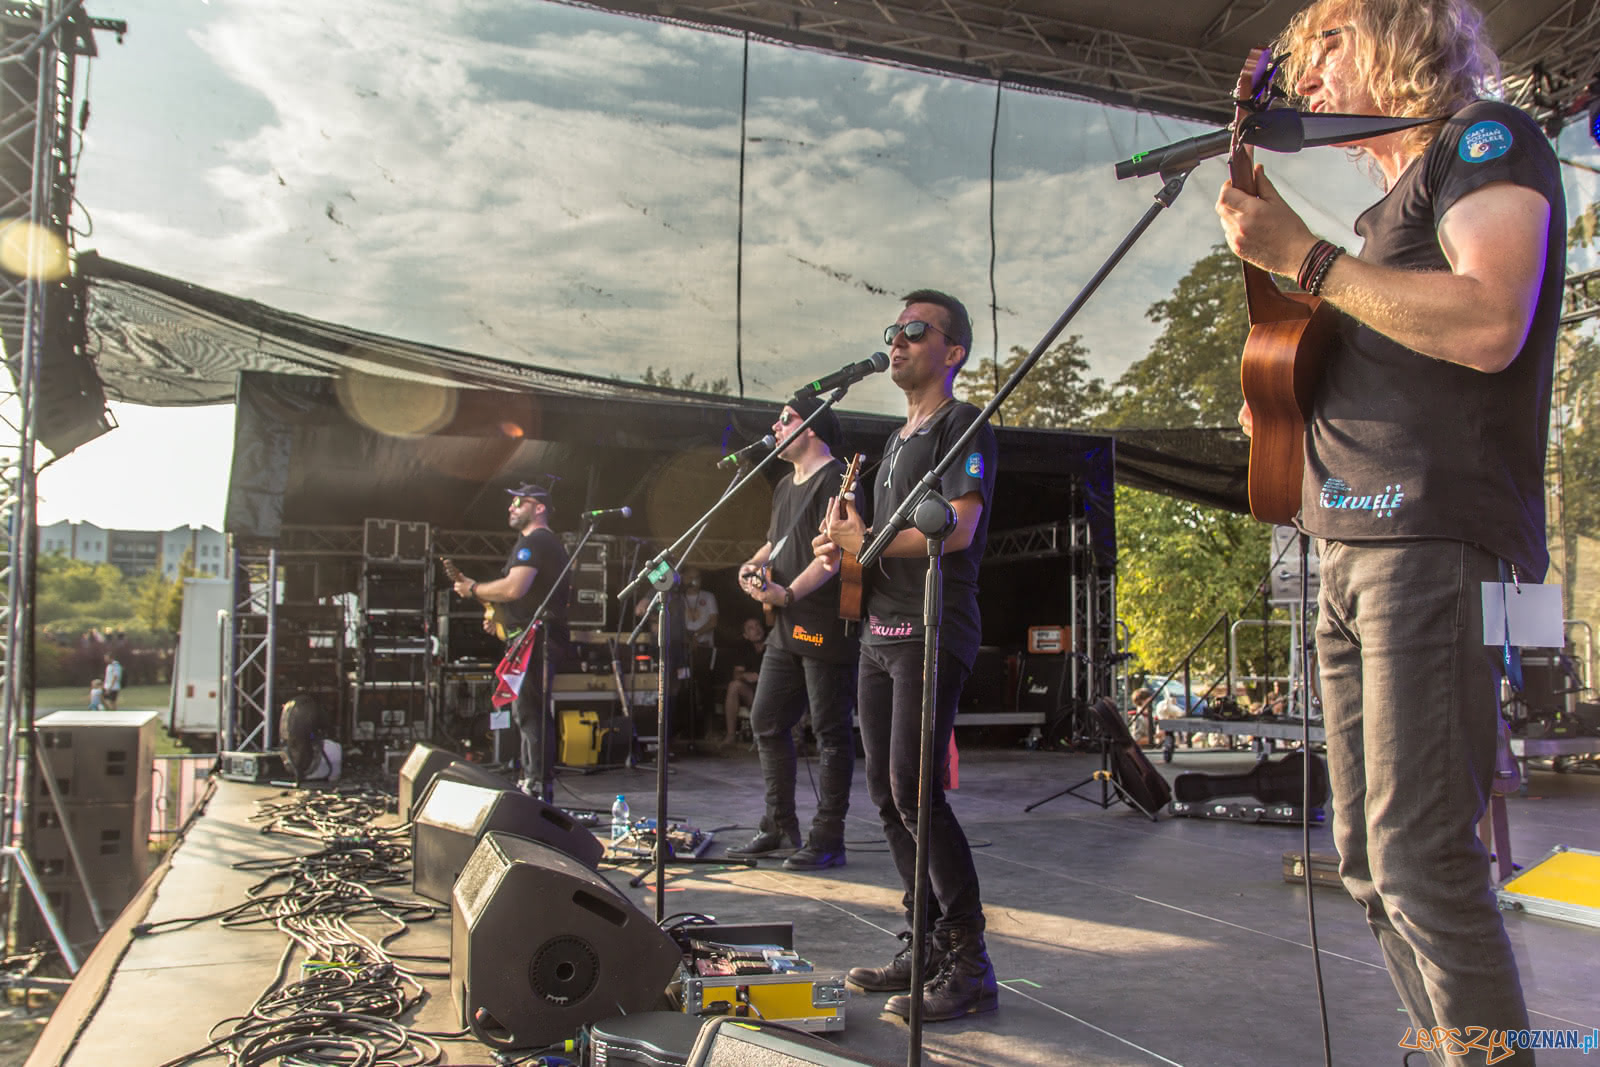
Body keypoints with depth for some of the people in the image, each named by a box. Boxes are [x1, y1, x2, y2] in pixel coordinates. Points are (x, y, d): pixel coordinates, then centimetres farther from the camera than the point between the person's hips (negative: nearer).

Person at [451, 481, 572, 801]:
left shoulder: (533, 541, -12)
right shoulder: (550, 543, 23)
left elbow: (513, 588, -24)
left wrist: (474, 589, -9)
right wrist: (499, 615, 21)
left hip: (533, 638, -11)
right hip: (542, 638, 11)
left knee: (528, 711, -12)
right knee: (531, 711, 15)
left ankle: (538, 787, -13)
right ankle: (533, 782, 22)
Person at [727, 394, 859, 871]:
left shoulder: (834, 478, -10)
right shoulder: (786, 485, 21)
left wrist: (788, 593, -26)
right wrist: (755, 564, 7)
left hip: (825, 626, -10)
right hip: (788, 627, 10)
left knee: (830, 731, -3)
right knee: (766, 722, 11)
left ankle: (827, 840, 3)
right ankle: (781, 830, 21)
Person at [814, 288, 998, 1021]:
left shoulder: (962, 426, -4)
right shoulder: (896, 442, 23)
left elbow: (957, 528, -18)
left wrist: (866, 543, -11)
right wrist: (843, 548, 5)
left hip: (931, 631, -9)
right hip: (880, 631, 9)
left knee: (914, 790, -15)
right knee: (886, 795, 9)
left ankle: (969, 967, -6)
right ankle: (927, 947, 19)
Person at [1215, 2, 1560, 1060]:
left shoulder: (1487, 137, 1)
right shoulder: (1391, 208, 27)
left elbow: (1490, 326, -17)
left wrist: (1306, 258, -12)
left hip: (1435, 539, -9)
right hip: (1354, 547, 9)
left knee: (1422, 861, -13)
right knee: (1374, 866, 11)